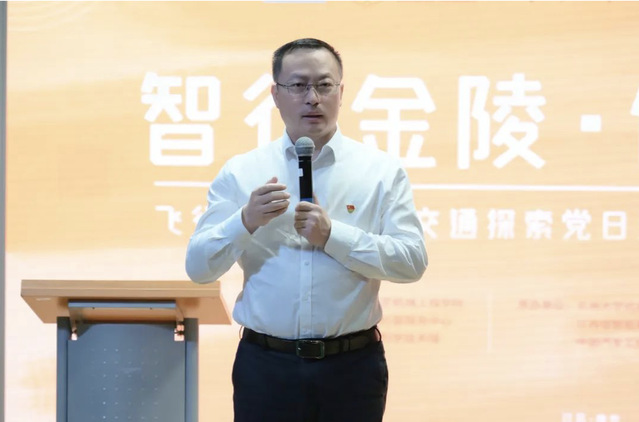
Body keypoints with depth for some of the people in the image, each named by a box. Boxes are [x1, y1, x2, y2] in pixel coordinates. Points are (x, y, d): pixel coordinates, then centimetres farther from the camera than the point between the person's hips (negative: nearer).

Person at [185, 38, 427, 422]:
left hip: (352, 366, 0)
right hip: (265, 365, 1)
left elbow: (412, 261, -6)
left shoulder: (382, 170, 2)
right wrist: (246, 221, -17)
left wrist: (333, 235, -16)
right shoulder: (240, 173, 4)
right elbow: (198, 267, 0)